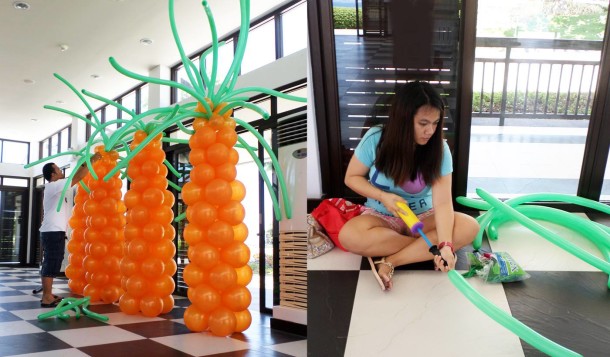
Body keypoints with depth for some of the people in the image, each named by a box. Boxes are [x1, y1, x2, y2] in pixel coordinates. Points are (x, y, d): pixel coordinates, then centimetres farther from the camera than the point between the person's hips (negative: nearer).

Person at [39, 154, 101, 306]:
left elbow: (74, 177, 23)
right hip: (54, 232, -10)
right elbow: (78, 177, -16)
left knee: (49, 264, 11)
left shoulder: (55, 187, 17)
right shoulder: (54, 185, -12)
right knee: (51, 265, -10)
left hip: (51, 231, 10)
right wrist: (92, 161, -10)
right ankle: (47, 298, -9)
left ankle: (47, 295, 17)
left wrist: (84, 162, 20)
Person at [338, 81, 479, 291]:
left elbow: (443, 202, -21)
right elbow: (352, 177, -4)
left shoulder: (439, 149, -14)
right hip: (382, 215, -1)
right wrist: (383, 196, -22)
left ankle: (390, 261, -26)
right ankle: (426, 249, -19)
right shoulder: (375, 139, -16)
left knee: (469, 227, -27)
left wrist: (446, 245, -37)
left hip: (423, 216, 2)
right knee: (349, 236, -34)